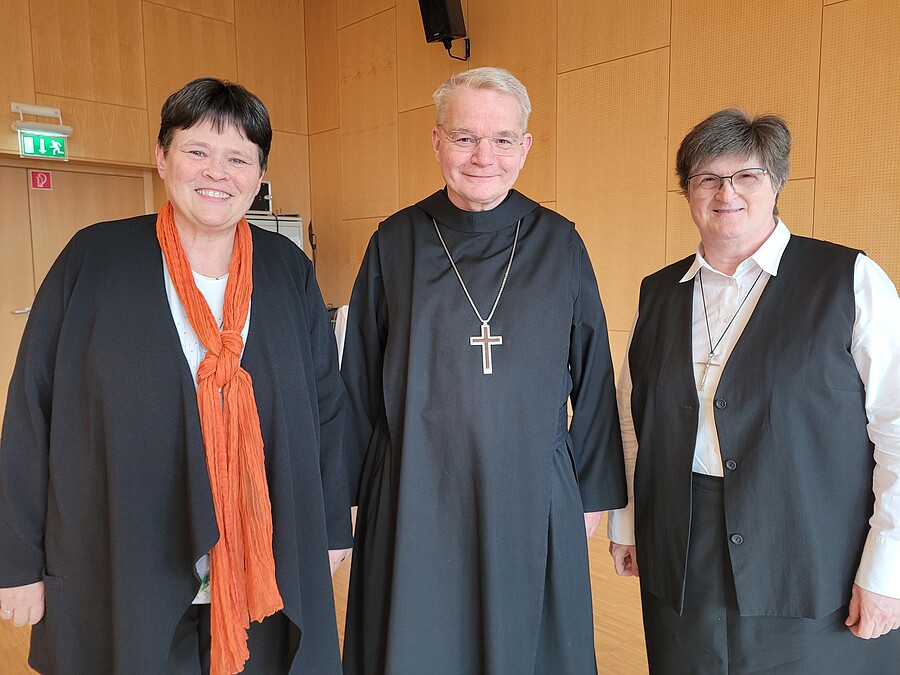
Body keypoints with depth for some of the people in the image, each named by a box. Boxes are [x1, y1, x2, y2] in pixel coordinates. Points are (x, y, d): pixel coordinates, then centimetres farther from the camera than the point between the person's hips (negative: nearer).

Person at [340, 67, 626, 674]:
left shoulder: (559, 244, -2)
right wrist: (350, 492, 5)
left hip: (533, 501, 1)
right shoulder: (396, 243, -3)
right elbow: (360, 379, 2)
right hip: (415, 501, 0)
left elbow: (592, 378, 4)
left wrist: (594, 493, 7)